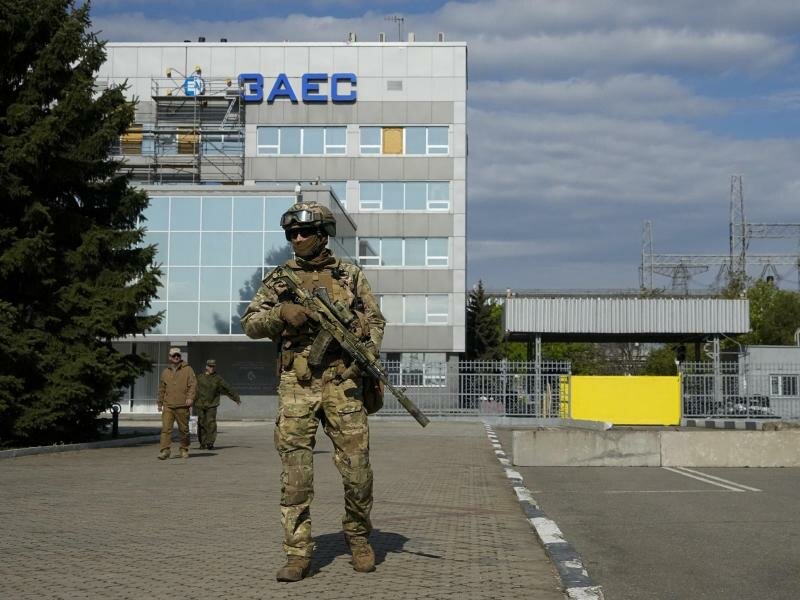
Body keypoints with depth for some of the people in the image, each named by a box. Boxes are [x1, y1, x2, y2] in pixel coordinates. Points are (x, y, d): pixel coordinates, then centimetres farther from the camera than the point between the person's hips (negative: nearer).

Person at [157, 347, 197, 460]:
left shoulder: (187, 369, 4)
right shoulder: (165, 372, 14)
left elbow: (193, 384, -4)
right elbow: (161, 389, 22)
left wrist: (190, 397, -17)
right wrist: (160, 403, 22)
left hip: (182, 406, -2)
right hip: (168, 406, 2)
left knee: (184, 429, 6)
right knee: (166, 428, -10)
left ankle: (184, 450, 21)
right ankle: (164, 451, -13)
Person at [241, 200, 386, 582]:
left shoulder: (350, 276, 9)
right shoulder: (279, 279, 10)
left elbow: (375, 320, 13)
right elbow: (250, 324, 7)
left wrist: (370, 348, -7)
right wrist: (281, 313, -12)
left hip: (342, 383, 0)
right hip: (296, 385, 1)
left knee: (357, 469, -1)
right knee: (296, 475, -1)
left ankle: (358, 537, 23)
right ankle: (298, 555, 4)